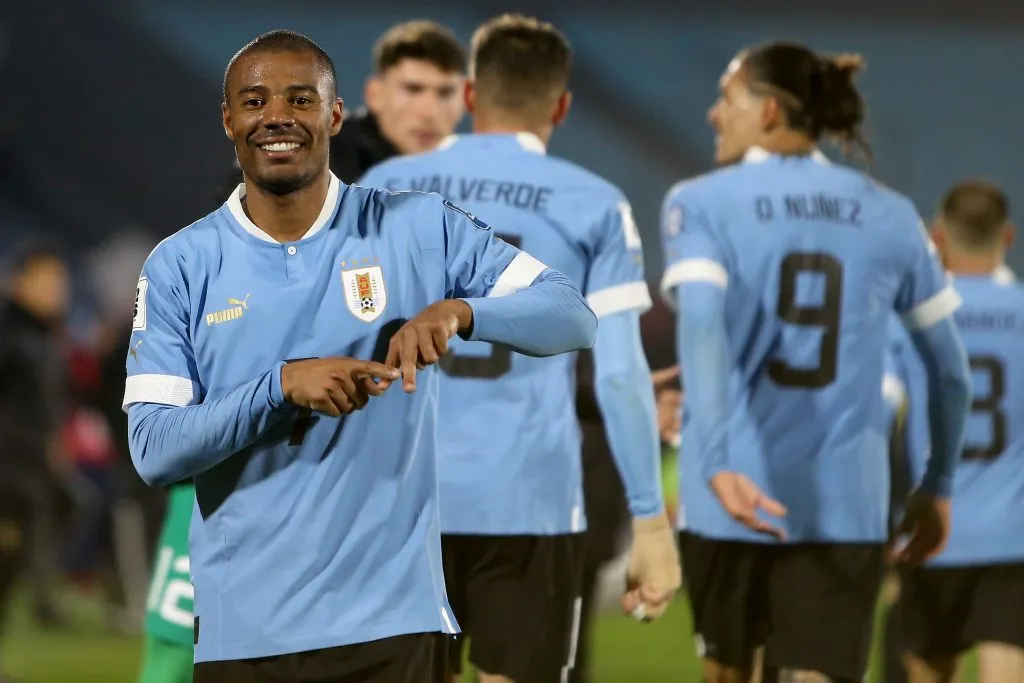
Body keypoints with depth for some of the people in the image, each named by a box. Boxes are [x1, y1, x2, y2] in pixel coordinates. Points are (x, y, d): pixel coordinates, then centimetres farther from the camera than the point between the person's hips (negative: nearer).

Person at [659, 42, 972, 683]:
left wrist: (717, 463, -29)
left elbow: (702, 330, -18)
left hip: (738, 494, -1)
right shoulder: (889, 215, 9)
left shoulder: (702, 204, 0)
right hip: (846, 507, 1)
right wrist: (938, 486, 25)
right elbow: (952, 369, 12)